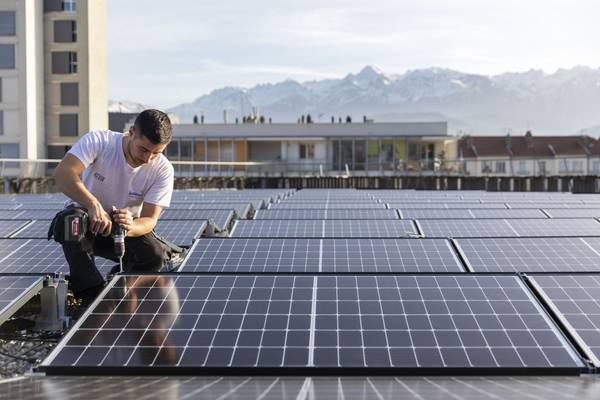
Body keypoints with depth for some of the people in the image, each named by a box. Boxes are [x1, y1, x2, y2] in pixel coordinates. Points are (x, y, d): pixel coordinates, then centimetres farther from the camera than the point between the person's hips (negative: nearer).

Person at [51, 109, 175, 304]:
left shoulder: (163, 170, -17)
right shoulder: (98, 141, -23)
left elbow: (150, 219, -21)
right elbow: (62, 173, -39)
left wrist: (130, 227, -46)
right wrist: (94, 205, -54)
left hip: (129, 226, 1)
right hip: (86, 219, -1)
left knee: (155, 256, -28)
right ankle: (94, 296, -30)